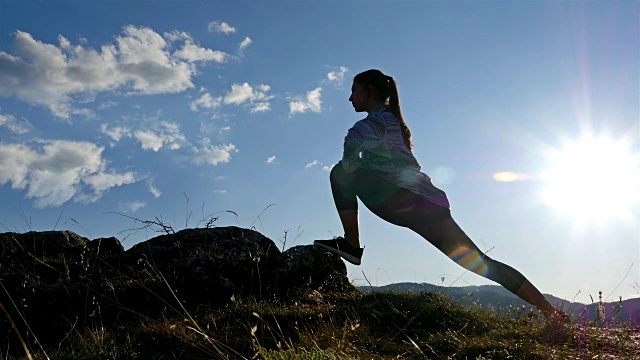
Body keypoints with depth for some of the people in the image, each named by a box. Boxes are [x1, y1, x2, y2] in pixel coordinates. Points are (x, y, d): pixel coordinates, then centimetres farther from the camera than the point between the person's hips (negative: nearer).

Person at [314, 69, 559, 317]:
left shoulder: (379, 118, 0)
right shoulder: (389, 120, 28)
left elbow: (354, 138, -22)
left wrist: (349, 171, -7)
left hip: (407, 201, -9)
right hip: (428, 203, 9)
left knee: (340, 173, -2)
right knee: (478, 262, 9)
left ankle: (351, 245, -10)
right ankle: (549, 311, 9)